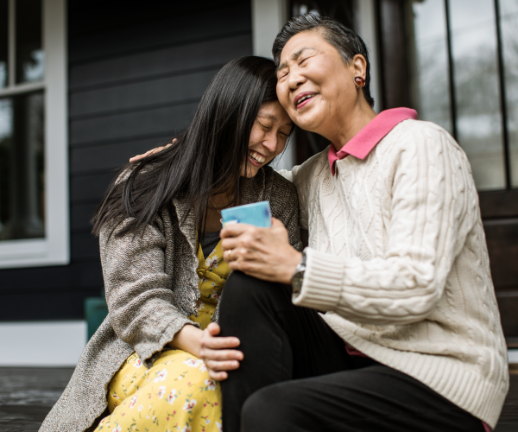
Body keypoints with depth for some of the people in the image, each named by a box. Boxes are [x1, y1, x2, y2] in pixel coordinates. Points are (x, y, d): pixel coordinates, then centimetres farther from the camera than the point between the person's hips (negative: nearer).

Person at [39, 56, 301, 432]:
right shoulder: (144, 188, -3)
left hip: (229, 354, 2)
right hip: (148, 354, -1)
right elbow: (135, 298, -11)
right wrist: (189, 339, -30)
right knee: (189, 379, -36)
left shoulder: (280, 199, 8)